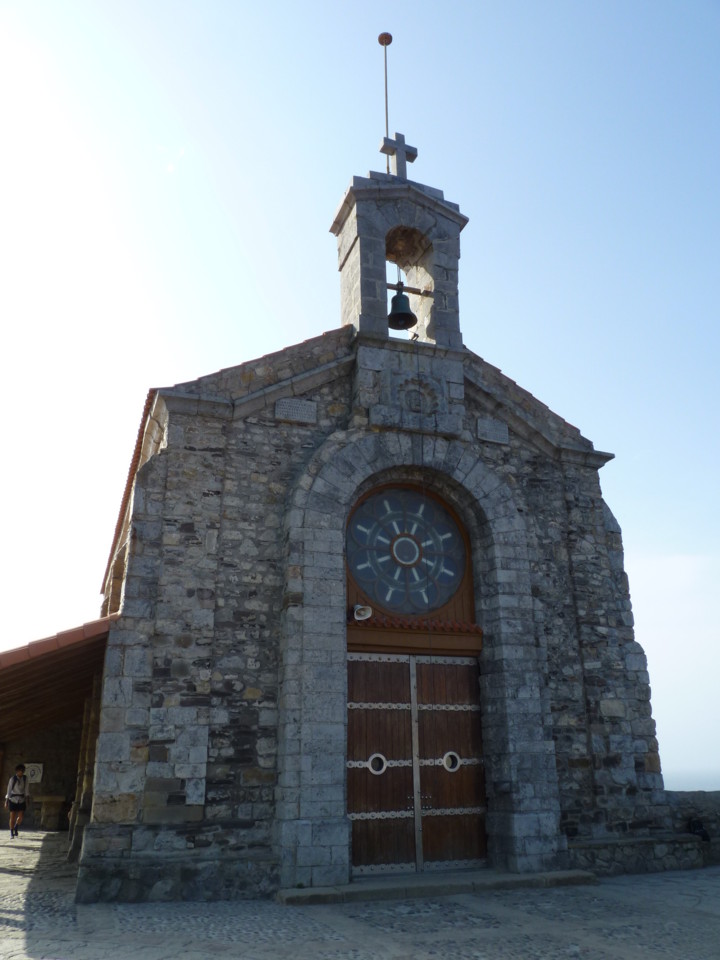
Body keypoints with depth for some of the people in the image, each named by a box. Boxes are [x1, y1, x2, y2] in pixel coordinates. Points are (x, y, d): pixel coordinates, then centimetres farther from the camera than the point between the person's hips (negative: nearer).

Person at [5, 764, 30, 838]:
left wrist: (27, 799, 1)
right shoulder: (12, 779, -9)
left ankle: (16, 828, 27)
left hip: (21, 800, 2)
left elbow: (26, 789, 6)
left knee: (20, 817, -3)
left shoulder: (25, 778, 1)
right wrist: (6, 801, -3)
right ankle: (11, 833, 18)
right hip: (13, 800, -2)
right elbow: (9, 790, -4)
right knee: (12, 817, -1)